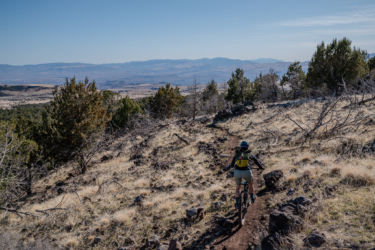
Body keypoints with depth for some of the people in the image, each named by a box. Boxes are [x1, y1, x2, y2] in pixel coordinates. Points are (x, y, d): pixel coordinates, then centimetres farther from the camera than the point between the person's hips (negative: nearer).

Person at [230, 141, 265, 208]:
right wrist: (261, 167, 46)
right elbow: (256, 161, 28)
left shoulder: (237, 153, 17)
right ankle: (252, 197, 44)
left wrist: (232, 166, 53)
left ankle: (237, 202, 22)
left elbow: (232, 164, 29)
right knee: (250, 183, 32)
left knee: (237, 186, 27)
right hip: (247, 172, -1)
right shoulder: (249, 154, 15)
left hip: (237, 172, 1)